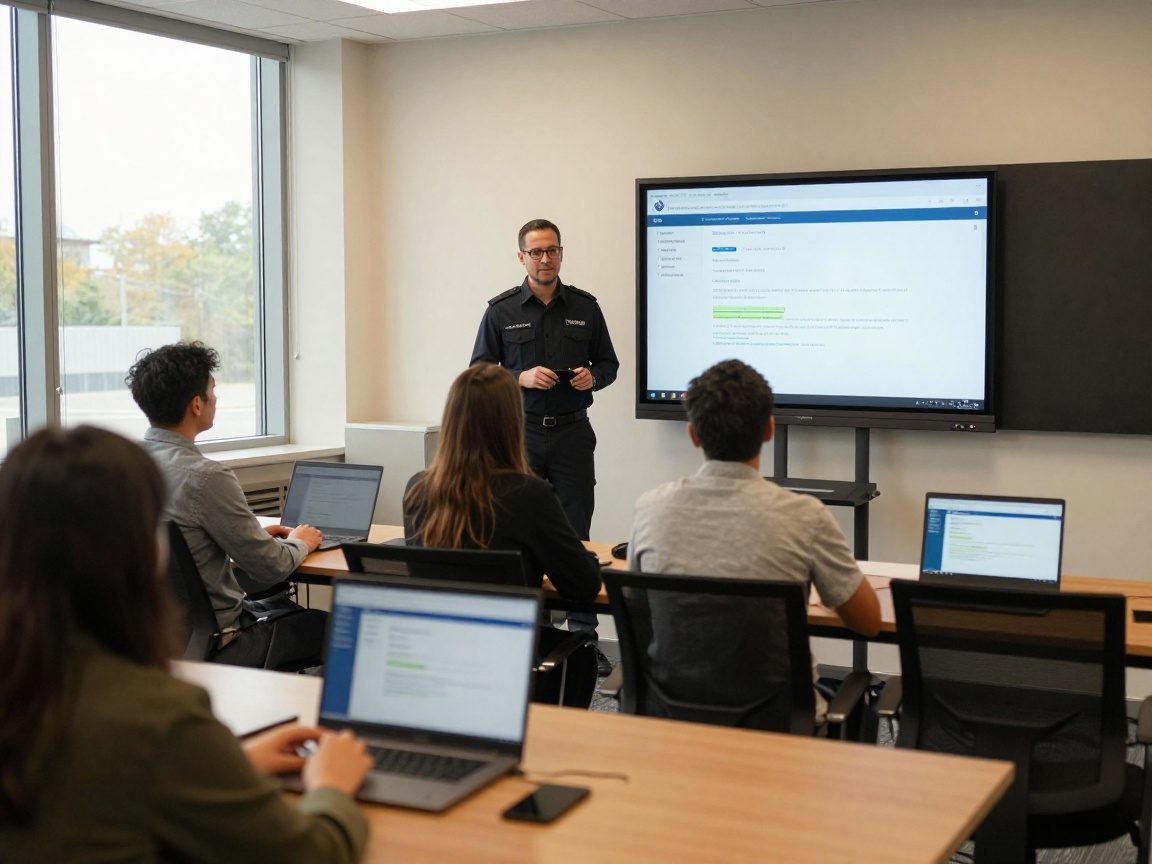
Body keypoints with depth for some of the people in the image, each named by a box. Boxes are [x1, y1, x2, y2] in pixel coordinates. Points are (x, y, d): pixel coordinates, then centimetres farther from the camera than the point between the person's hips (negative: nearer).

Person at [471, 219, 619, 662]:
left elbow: (609, 364, 14)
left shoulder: (585, 307, 8)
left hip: (572, 433, 1)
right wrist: (522, 378, -12)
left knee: (576, 533, 1)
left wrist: (592, 377, -8)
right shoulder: (501, 310, 3)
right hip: (521, 434, -1)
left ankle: (584, 631, 6)